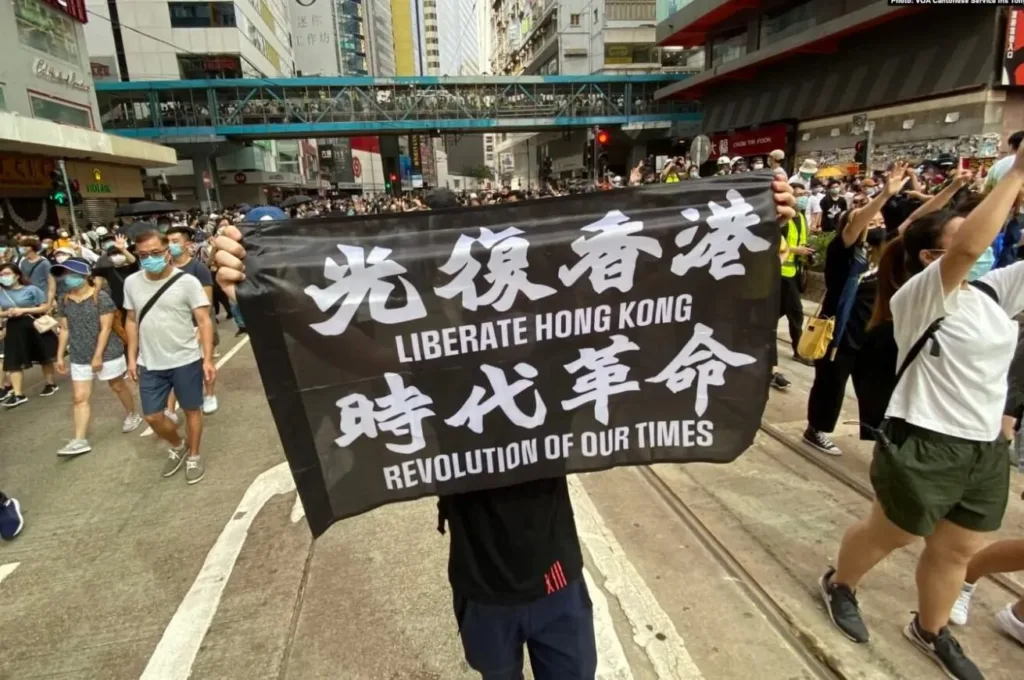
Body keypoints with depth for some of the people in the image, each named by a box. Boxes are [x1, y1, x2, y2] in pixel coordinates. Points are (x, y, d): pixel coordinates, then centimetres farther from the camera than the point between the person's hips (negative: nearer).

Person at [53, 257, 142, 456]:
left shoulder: (101, 297, -14)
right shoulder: (63, 300, 4)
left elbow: (106, 328, -15)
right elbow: (65, 329, 10)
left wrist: (98, 355, -17)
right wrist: (60, 355, 8)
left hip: (107, 353, -5)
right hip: (78, 357, 5)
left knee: (118, 387, 13)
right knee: (79, 397, 2)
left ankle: (133, 415, 37)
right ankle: (80, 440, 4)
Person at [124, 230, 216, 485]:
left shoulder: (187, 281, -13)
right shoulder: (131, 283, 1)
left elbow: (204, 321, -13)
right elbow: (132, 321, 11)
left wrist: (208, 359, -18)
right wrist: (132, 357, 8)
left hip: (186, 361, -4)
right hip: (150, 364, 4)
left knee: (191, 410, 10)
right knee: (152, 416, 9)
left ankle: (194, 456, 31)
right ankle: (178, 446, 38)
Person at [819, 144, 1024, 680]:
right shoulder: (919, 296, -17)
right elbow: (971, 246, -33)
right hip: (924, 445, -7)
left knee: (956, 550, 21)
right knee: (885, 535, 14)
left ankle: (930, 631, 44)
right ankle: (838, 585, 42)